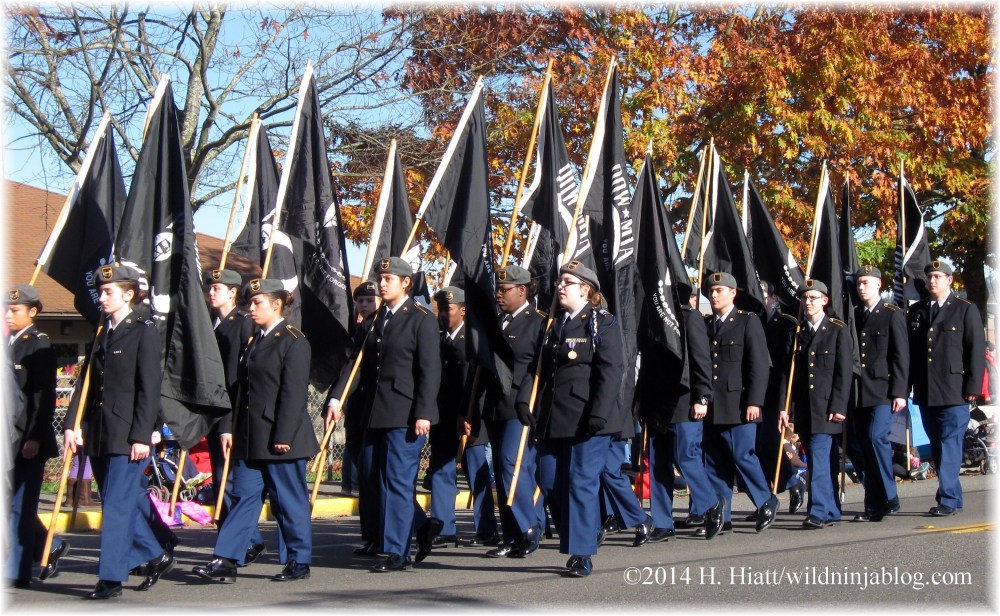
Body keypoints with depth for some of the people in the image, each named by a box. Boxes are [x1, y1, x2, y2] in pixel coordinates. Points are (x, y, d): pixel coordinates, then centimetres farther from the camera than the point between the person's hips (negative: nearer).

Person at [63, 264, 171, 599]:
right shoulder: (102, 334, 15)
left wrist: (142, 436, -15)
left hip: (128, 434, -7)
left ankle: (111, 578, -3)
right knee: (124, 503, 12)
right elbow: (86, 383, 13)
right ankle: (156, 556, 28)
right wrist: (73, 424, 2)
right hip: (99, 434, 7)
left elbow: (148, 389, -10)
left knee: (117, 504, -7)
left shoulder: (144, 332, -6)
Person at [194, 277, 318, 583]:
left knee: (289, 500, 2)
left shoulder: (294, 341, -9)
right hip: (250, 438, 8)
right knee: (244, 496, 5)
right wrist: (228, 427, 9)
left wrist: (283, 437, -19)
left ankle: (299, 561, 13)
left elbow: (294, 394, -15)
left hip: (281, 438, -8)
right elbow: (241, 388, 16)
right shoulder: (254, 340, 15)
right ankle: (225, 561, 4)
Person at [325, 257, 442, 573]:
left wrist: (423, 413, -17)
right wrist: (336, 398, 1)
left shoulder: (422, 320, -6)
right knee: (386, 481, 11)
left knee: (398, 482, -3)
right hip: (376, 414, 7)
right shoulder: (377, 319, 14)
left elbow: (430, 370, -11)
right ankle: (423, 526, 28)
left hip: (406, 415, -7)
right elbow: (359, 361, 11)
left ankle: (397, 552, 4)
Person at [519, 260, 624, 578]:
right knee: (558, 486, 9)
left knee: (581, 482, -8)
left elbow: (611, 370, -12)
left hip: (587, 420, -7)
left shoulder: (603, 323, -4)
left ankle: (582, 555, -4)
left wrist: (599, 414, -19)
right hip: (557, 421, 7)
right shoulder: (555, 326, 18)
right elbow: (539, 367, 16)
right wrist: (524, 399, 1)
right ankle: (576, 544, 20)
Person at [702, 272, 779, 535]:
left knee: (742, 455, -7)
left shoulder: (748, 322, 0)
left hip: (738, 404, -5)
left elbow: (758, 364, -6)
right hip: (711, 406, 5)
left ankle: (767, 502, 13)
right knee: (715, 462, 5)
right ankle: (720, 517, 11)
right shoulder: (704, 324, 14)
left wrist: (754, 402, -13)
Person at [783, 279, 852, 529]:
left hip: (827, 408, -5)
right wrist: (785, 407, 2)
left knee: (820, 457, -12)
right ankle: (832, 511, 16)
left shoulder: (838, 330, 0)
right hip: (804, 409, 5)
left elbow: (844, 372, -5)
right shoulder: (797, 332, 11)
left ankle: (820, 512, -12)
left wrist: (838, 407, -12)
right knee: (825, 460, 10)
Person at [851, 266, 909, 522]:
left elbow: (901, 356, -6)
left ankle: (889, 497, -8)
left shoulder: (892, 314, -1)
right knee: (864, 445, 4)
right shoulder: (854, 316, 15)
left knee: (876, 437, -19)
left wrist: (899, 392, -12)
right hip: (859, 393, 6)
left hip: (883, 390, -6)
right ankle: (874, 506, 10)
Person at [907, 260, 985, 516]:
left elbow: (977, 350, -2)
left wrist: (972, 387, -9)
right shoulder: (915, 312, 14)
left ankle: (947, 499, -10)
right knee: (938, 447, 10)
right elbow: (908, 351, 13)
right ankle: (953, 496, 19)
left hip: (954, 392, -5)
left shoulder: (966, 310, 2)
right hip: (925, 393, 5)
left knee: (950, 445, -9)